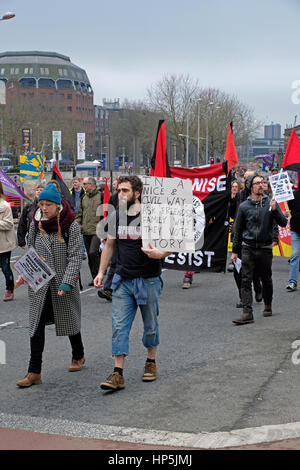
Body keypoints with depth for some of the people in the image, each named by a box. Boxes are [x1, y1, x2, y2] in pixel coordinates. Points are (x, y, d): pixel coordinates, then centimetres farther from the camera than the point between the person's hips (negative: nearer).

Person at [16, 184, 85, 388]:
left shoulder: (71, 226, -9)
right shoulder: (36, 224, 4)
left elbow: (76, 256, -12)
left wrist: (67, 282, -21)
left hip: (64, 284, -3)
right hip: (39, 284, 3)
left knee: (69, 320, 13)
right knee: (36, 325, -2)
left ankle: (78, 356, 39)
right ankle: (34, 373, 0)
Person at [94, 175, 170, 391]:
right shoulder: (115, 217, 6)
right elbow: (110, 245, 16)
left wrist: (160, 254, -27)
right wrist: (101, 272, 11)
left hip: (149, 280, -3)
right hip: (123, 280, 4)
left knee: (151, 325, 11)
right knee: (119, 326, -3)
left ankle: (151, 362, 32)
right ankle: (118, 374, -3)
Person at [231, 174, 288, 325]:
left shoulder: (270, 203, 2)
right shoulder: (244, 206, 4)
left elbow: (283, 223, -1)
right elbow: (238, 230, 11)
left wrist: (274, 210, -18)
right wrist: (235, 250, 10)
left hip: (265, 248, 0)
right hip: (248, 248, 0)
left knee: (266, 279, 11)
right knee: (246, 280, -8)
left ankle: (267, 305, 34)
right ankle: (247, 313, -10)